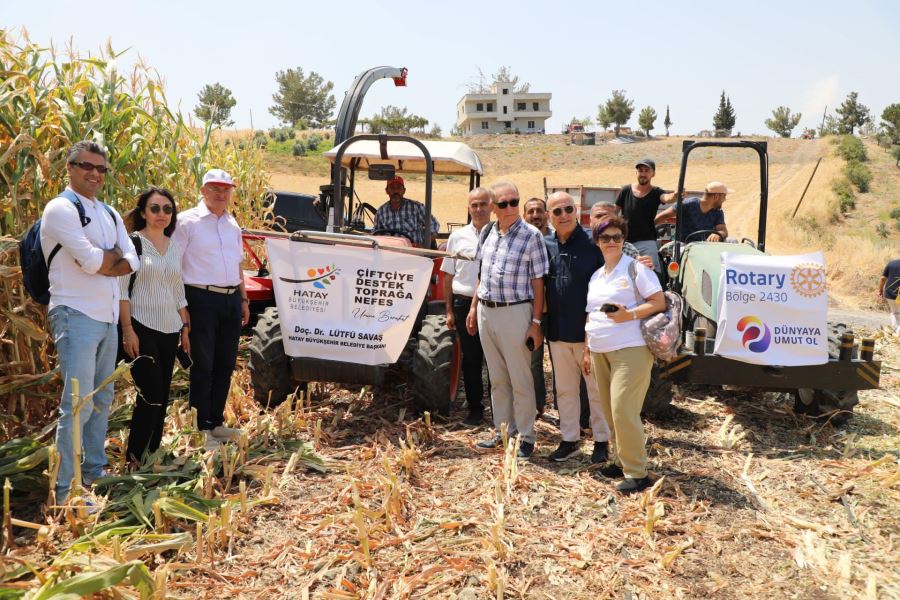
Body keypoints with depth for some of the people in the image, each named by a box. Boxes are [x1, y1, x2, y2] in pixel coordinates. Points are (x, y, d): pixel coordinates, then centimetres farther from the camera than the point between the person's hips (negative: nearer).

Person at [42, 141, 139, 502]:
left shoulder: (109, 213, 15)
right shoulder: (61, 208, -8)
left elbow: (132, 261, 5)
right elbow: (91, 261, -19)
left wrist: (101, 263, -11)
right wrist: (114, 253, 0)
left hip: (108, 317, 8)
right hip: (76, 316, -8)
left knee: (102, 400, 15)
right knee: (78, 405, -10)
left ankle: (95, 470, 28)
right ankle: (63, 491, -3)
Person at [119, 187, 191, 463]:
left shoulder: (175, 247, 13)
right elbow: (122, 289, -8)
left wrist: (185, 327, 15)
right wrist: (128, 330, -14)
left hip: (169, 329, 6)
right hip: (142, 328, -6)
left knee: (162, 396, 9)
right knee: (151, 395, -9)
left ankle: (153, 451, 20)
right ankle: (135, 455, 4)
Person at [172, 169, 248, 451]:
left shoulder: (232, 224, 15)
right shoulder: (187, 221, -6)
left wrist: (244, 300, 20)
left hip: (231, 300, 7)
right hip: (202, 300, -7)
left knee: (225, 364, 12)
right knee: (202, 366, -1)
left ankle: (216, 422, 25)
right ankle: (201, 428, 10)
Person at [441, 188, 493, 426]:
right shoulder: (458, 237, 6)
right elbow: (448, 276, 9)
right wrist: (449, 310, 6)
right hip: (465, 304, 2)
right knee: (471, 358, 9)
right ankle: (475, 408, 20)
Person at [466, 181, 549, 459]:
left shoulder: (531, 235, -9)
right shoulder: (487, 233, 8)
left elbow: (538, 282, -9)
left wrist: (536, 322, -11)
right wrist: (474, 307, 14)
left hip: (514, 312, -6)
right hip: (486, 311, 6)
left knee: (520, 379, 3)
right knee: (497, 378, 15)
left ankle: (526, 437, 15)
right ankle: (502, 431, 28)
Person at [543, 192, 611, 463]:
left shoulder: (593, 243, -8)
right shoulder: (545, 245, 5)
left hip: (589, 331, -4)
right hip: (558, 331, 5)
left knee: (596, 389, 9)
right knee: (564, 389, 15)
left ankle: (601, 441, 23)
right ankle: (569, 439, 29)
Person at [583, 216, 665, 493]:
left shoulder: (635, 268, -3)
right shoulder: (596, 276, 18)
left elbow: (659, 303, -7)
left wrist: (629, 314, -20)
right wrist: (587, 351, 18)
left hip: (630, 350, -7)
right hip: (600, 352, 7)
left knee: (623, 411, -11)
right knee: (610, 410, 9)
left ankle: (636, 473, -1)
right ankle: (622, 460, 22)